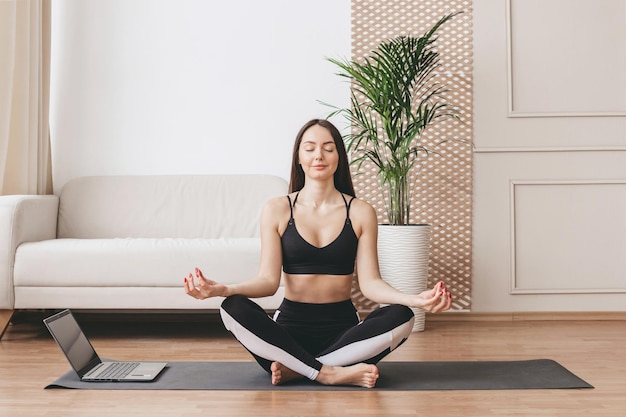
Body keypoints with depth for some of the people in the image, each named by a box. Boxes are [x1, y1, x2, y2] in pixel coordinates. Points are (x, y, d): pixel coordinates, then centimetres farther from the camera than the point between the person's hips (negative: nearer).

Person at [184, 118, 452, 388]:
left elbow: (369, 282, -4)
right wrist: (222, 289, -24)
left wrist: (414, 299, -23)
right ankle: (331, 372, -28)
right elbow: (269, 280, -5)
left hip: (343, 327, 1)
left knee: (401, 316, -27)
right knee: (233, 308, -29)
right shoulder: (277, 210, 2)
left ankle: (297, 369, -24)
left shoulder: (361, 213, 3)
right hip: (290, 328, -1)